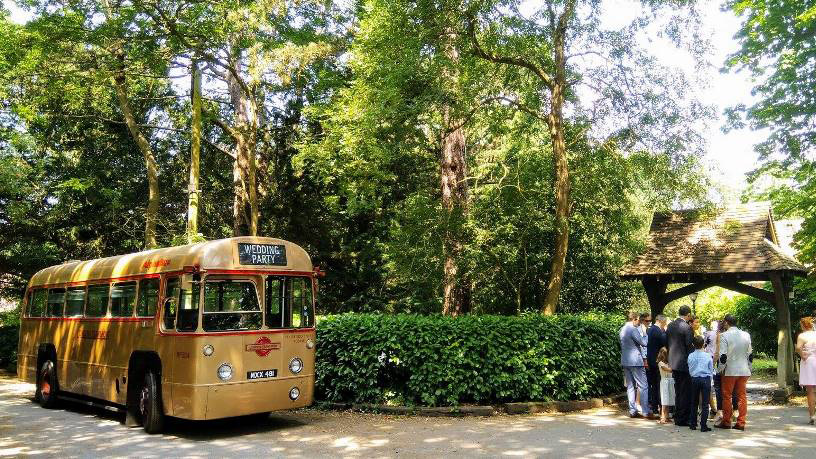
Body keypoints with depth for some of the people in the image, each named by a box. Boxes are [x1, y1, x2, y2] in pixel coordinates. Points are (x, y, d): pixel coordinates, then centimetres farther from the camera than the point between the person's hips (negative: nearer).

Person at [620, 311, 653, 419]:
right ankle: (646, 411, -4)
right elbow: (643, 343, -13)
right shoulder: (633, 329, -15)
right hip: (635, 361, -9)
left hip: (625, 361, 9)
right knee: (643, 386, -3)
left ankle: (632, 411, 12)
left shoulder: (622, 329, 13)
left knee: (630, 386, 11)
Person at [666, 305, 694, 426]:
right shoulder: (686, 327, -16)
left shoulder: (670, 325, 7)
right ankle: (682, 419, 3)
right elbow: (689, 346, -15)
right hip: (684, 363, -8)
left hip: (673, 363, 8)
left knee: (678, 392, 17)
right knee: (685, 392, 1)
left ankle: (677, 418, 23)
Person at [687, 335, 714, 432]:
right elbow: (711, 370, 2)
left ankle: (692, 424, 16)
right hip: (706, 379, -2)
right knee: (705, 404, 0)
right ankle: (703, 426, -2)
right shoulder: (708, 356, -5)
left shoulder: (690, 356, -1)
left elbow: (690, 370, 5)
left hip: (694, 379, 2)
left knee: (694, 403, 12)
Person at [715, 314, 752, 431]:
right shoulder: (746, 335, 5)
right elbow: (749, 354, 10)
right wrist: (749, 369, 19)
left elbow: (723, 356, -13)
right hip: (744, 371, 5)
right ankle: (741, 422, 9)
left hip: (730, 371, -5)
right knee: (742, 396, 9)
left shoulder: (724, 336, -11)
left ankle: (726, 422, 11)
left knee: (727, 396, 5)